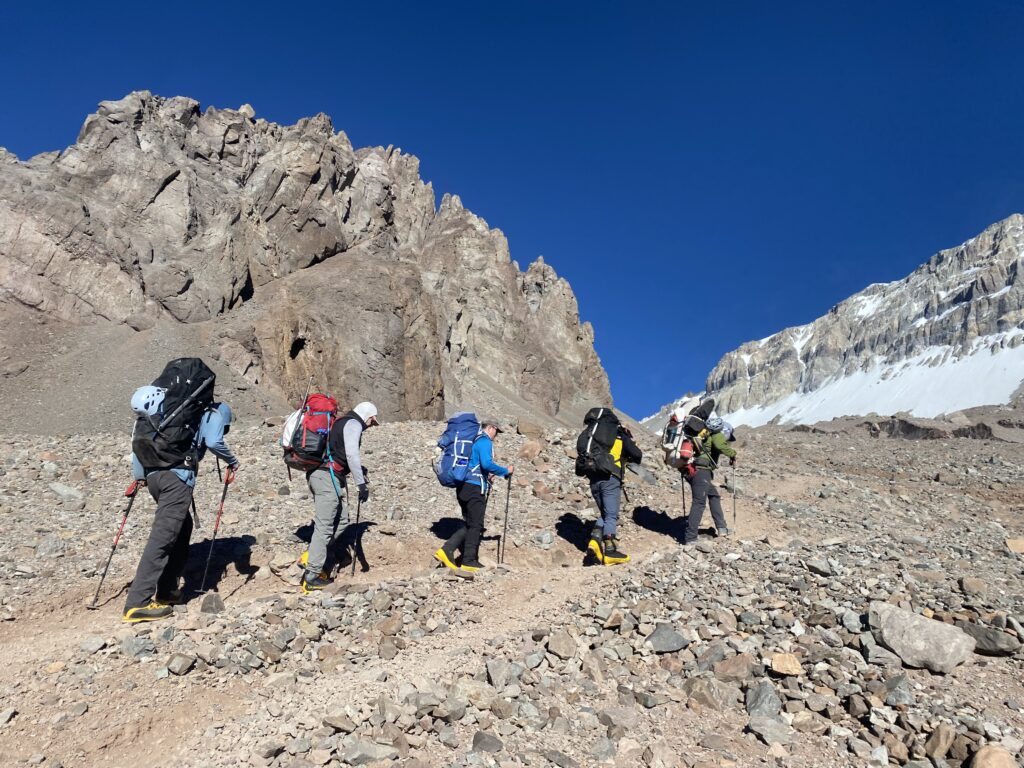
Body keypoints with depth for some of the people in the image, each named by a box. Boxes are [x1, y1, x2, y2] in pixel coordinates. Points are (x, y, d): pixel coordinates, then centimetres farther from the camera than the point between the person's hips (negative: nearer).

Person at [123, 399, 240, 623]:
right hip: (177, 478, -7)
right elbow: (213, 442, -9)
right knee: (163, 538, -9)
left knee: (183, 529, 21)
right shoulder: (214, 415, 13)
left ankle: (168, 591, 21)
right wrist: (233, 463, 6)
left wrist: (139, 476, 27)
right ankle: (137, 604, -12)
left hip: (154, 474, 8)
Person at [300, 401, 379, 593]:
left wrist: (359, 471, 33)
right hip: (328, 476, -10)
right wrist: (361, 484, -17)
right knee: (324, 527, -6)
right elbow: (351, 454, -18)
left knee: (341, 521, 14)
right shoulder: (354, 424, -5)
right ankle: (312, 578, -3)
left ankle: (311, 557, 12)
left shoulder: (341, 422, 24)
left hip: (317, 473, 10)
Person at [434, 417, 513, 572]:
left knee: (469, 524, 13)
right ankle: (469, 561, 6)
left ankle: (446, 551, 4)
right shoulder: (485, 441, -8)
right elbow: (487, 464, -22)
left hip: (463, 486, 9)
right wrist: (505, 471, -9)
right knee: (476, 525, 0)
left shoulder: (473, 440, 20)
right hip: (474, 488, -9)